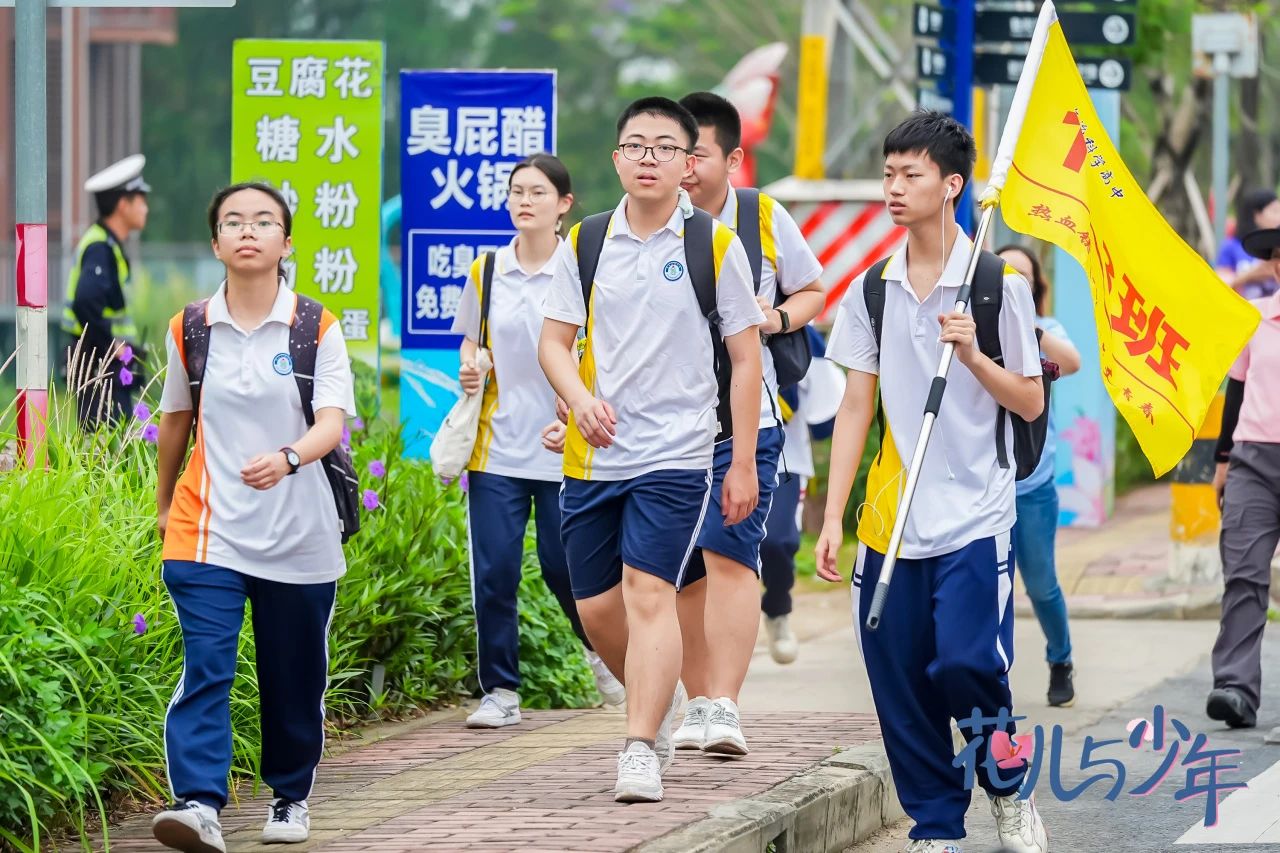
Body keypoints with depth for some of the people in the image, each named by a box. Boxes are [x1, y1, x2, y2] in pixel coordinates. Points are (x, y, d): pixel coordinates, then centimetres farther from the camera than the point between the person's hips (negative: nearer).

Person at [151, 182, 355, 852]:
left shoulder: (316, 329, -1)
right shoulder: (190, 331, 4)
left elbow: (332, 422, -13)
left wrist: (287, 458, -33)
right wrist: (164, 505, 25)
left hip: (300, 537, 0)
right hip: (208, 533, 0)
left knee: (294, 678, 9)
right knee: (205, 667, -14)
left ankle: (290, 796, 29)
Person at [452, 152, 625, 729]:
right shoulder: (486, 273, 6)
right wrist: (468, 371, -4)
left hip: (563, 449, -3)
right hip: (497, 446, 3)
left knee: (564, 567, 2)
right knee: (493, 572, -3)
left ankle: (603, 652, 31)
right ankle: (500, 691, 7)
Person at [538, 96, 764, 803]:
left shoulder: (715, 246, -1)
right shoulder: (583, 245, 6)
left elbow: (745, 358, 2)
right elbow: (554, 339, 9)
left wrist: (743, 464, -1)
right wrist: (580, 398, -13)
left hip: (676, 453, -4)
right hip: (593, 454, 4)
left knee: (649, 591, -16)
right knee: (596, 608, 8)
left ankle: (641, 750, -16)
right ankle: (659, 698, 34)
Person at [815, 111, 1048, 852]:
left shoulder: (997, 283, -3)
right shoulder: (873, 290, 7)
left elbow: (1030, 403, 0)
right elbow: (856, 408, 9)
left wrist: (972, 354, -17)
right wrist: (833, 516, 4)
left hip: (975, 517, -4)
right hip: (889, 521, 4)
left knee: (966, 665, -14)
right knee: (900, 686, 2)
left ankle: (1010, 788, 12)